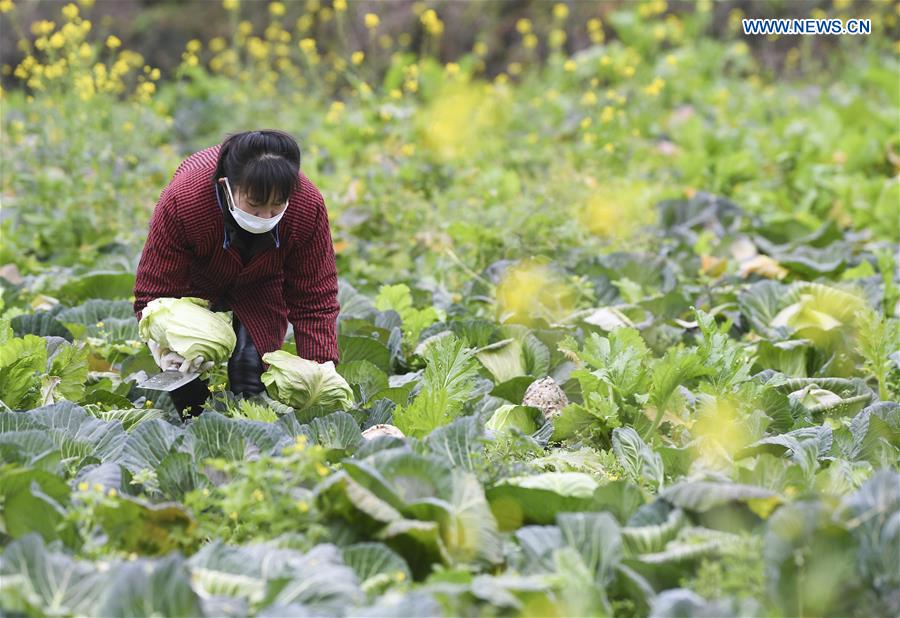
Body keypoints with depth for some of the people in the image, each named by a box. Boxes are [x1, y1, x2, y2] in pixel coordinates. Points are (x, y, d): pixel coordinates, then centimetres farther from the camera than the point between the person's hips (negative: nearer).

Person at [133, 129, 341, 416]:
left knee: (252, 371, -16)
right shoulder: (182, 200, -42)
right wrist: (168, 345, -52)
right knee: (186, 372, -14)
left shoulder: (308, 207, -37)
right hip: (196, 278, -1)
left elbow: (316, 301, -25)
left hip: (261, 283, 1)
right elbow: (154, 293, -33)